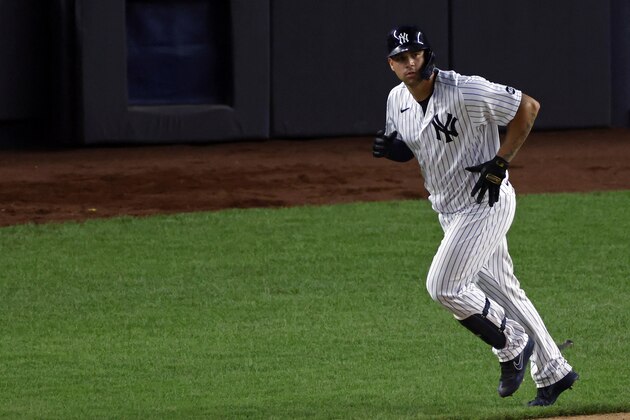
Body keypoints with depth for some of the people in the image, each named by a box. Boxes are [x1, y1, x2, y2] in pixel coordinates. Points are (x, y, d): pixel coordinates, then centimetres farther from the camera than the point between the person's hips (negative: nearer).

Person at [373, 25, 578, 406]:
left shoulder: (466, 92, -22)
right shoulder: (398, 101, 1)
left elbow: (528, 106, -16)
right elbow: (408, 147, 17)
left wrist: (500, 163, -18)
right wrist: (392, 149, -8)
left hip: (487, 201, -8)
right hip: (451, 212, 8)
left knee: (443, 286, -15)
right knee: (500, 291, 13)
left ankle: (513, 345, 6)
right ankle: (553, 372, 24)